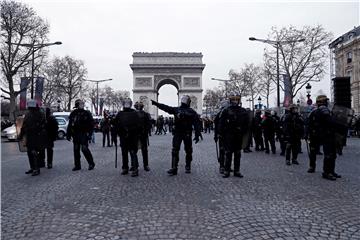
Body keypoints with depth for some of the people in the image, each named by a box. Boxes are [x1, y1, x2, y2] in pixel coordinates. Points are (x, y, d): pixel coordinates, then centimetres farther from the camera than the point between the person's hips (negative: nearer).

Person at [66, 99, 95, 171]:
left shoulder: (87, 113, 0)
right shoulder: (73, 114, 11)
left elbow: (91, 124, -2)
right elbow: (70, 125, 14)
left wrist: (89, 133, -10)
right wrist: (68, 134, 9)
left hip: (83, 134, -5)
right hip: (75, 135, 5)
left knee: (84, 149, -10)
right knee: (76, 150, 8)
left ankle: (91, 163, 5)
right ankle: (77, 165, 17)